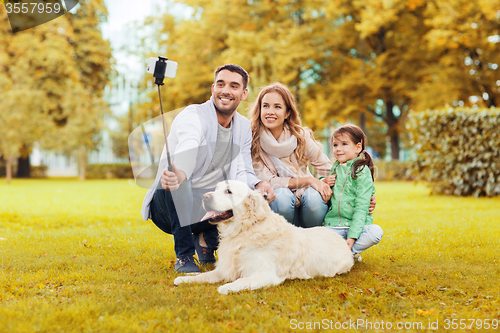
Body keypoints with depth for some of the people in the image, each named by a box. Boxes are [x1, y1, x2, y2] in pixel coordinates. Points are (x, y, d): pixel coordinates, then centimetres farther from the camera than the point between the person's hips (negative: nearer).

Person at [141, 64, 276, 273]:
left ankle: (206, 238, 7)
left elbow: (242, 172, 4)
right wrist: (179, 174, -59)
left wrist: (258, 185, -20)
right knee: (175, 182, -38)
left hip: (208, 208, 5)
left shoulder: (243, 127, 7)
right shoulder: (192, 116, -14)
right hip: (170, 208, -5)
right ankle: (184, 255, -19)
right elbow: (187, 152, -36)